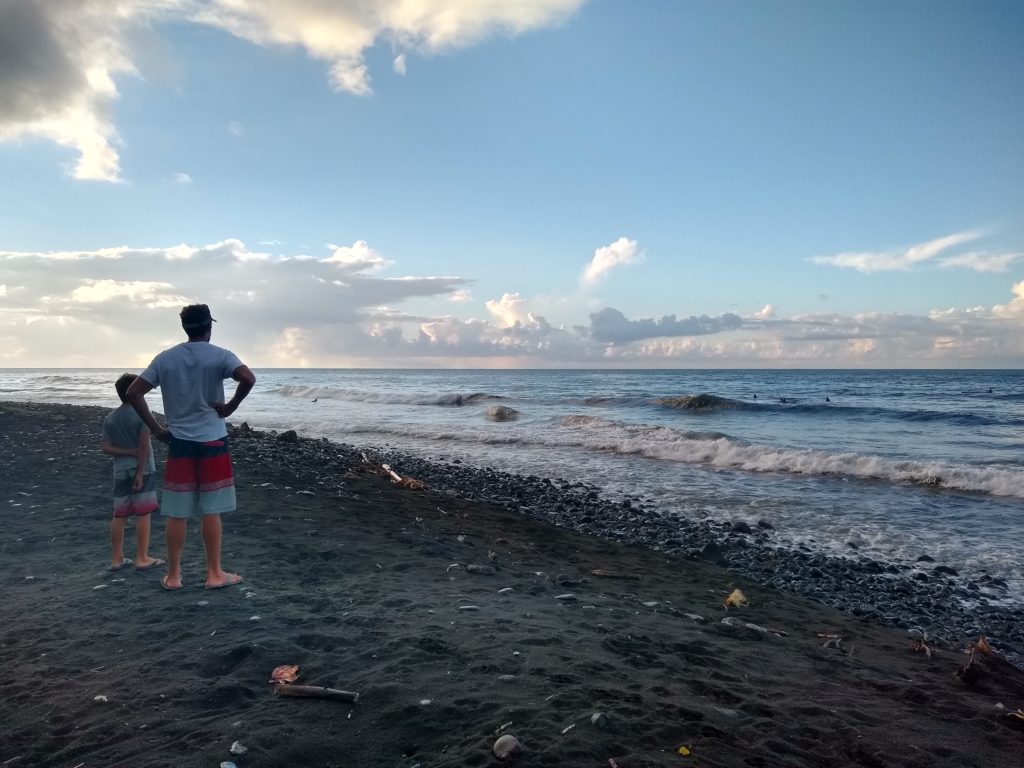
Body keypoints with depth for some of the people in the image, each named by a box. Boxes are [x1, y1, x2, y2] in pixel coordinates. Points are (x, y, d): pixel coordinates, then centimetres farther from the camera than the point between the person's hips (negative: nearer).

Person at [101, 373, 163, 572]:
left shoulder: (110, 418, 7)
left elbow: (106, 447, 0)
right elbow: (144, 445, -15)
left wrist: (129, 452, -5)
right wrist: (140, 473, -14)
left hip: (121, 471, 5)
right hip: (143, 469, -5)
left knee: (119, 515, 11)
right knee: (142, 514, -1)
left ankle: (116, 558, 16)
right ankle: (142, 558, 2)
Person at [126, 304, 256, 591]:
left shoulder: (165, 358, 5)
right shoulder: (220, 356, -6)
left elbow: (133, 392, 3)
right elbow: (248, 378, -24)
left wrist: (155, 428, 7)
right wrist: (231, 406, -10)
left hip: (179, 443, 3)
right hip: (212, 442, -3)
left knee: (177, 513, 9)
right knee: (211, 511, 4)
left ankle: (173, 575, 17)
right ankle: (214, 574, 11)